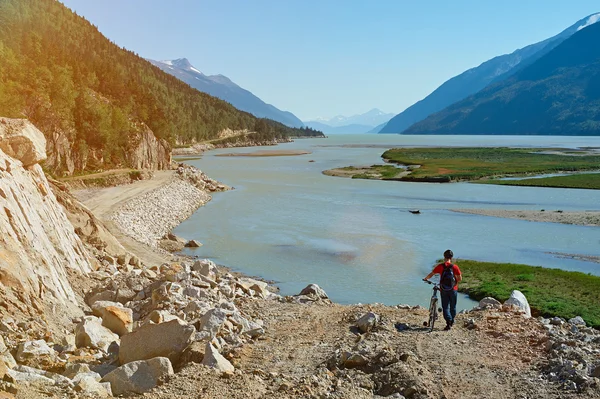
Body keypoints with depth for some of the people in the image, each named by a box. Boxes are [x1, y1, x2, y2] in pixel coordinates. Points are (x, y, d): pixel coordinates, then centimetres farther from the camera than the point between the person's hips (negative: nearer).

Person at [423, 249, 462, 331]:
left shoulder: (440, 266, -6)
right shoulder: (454, 267, -8)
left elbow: (431, 274, 1)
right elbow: (460, 278, -7)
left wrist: (425, 279, 20)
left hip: (443, 290, 0)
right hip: (453, 289, 0)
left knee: (445, 307, 5)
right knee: (453, 306, 17)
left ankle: (448, 322, -11)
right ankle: (451, 322, 28)